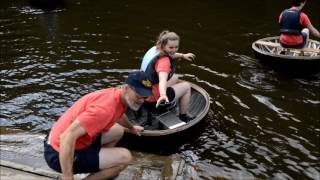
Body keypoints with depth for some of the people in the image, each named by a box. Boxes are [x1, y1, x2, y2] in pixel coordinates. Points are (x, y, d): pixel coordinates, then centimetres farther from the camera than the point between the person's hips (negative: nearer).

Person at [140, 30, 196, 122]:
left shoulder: (156, 50, 2)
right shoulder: (163, 60, -28)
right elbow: (162, 79, -47)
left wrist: (183, 55, 30)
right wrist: (163, 95, -63)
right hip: (153, 99, -10)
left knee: (175, 78, 32)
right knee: (187, 86, 4)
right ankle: (183, 116, 18)